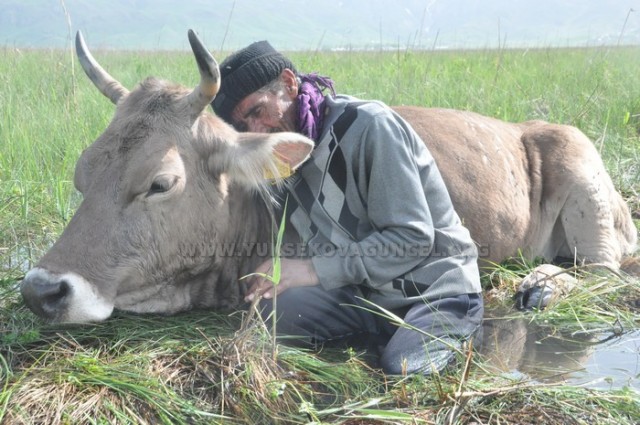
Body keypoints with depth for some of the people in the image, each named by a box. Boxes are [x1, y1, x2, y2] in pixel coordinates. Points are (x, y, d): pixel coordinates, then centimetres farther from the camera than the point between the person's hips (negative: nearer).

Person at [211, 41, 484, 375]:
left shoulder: (367, 125, -16)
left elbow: (412, 238, -20)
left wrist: (316, 270, -24)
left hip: (436, 288, -5)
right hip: (364, 294, 5)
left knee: (403, 372, -32)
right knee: (272, 306, -22)